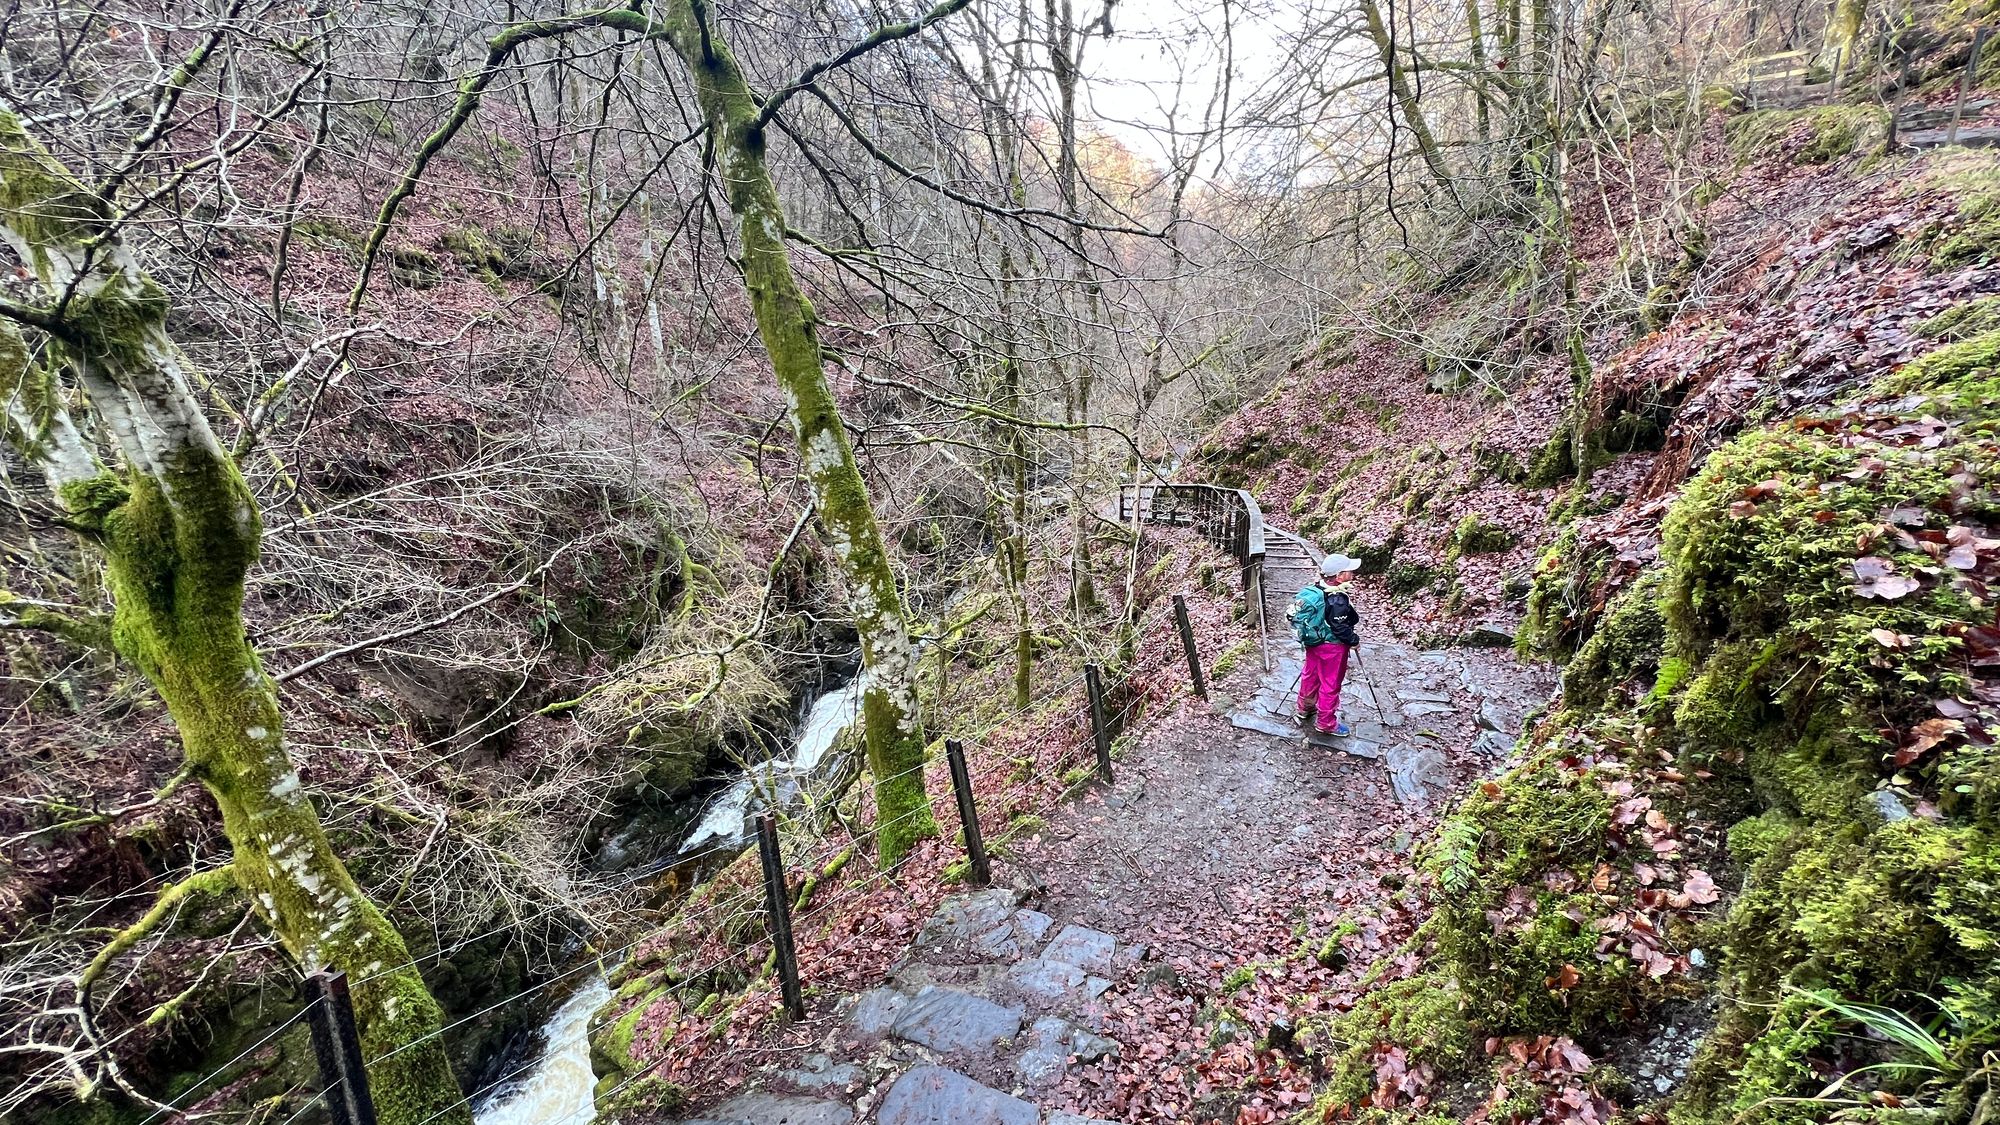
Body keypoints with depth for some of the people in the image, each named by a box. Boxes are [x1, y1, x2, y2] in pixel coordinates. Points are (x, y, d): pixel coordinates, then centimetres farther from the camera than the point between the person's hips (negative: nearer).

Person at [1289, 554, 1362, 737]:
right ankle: (1326, 724, 20)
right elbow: (1341, 628, -22)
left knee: (1310, 676, 22)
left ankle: (1304, 711, 40)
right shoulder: (1337, 601, -28)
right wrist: (1355, 640, -5)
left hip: (1313, 642, 8)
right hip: (1332, 647, -8)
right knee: (1330, 685, 7)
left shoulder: (1315, 590, -4)